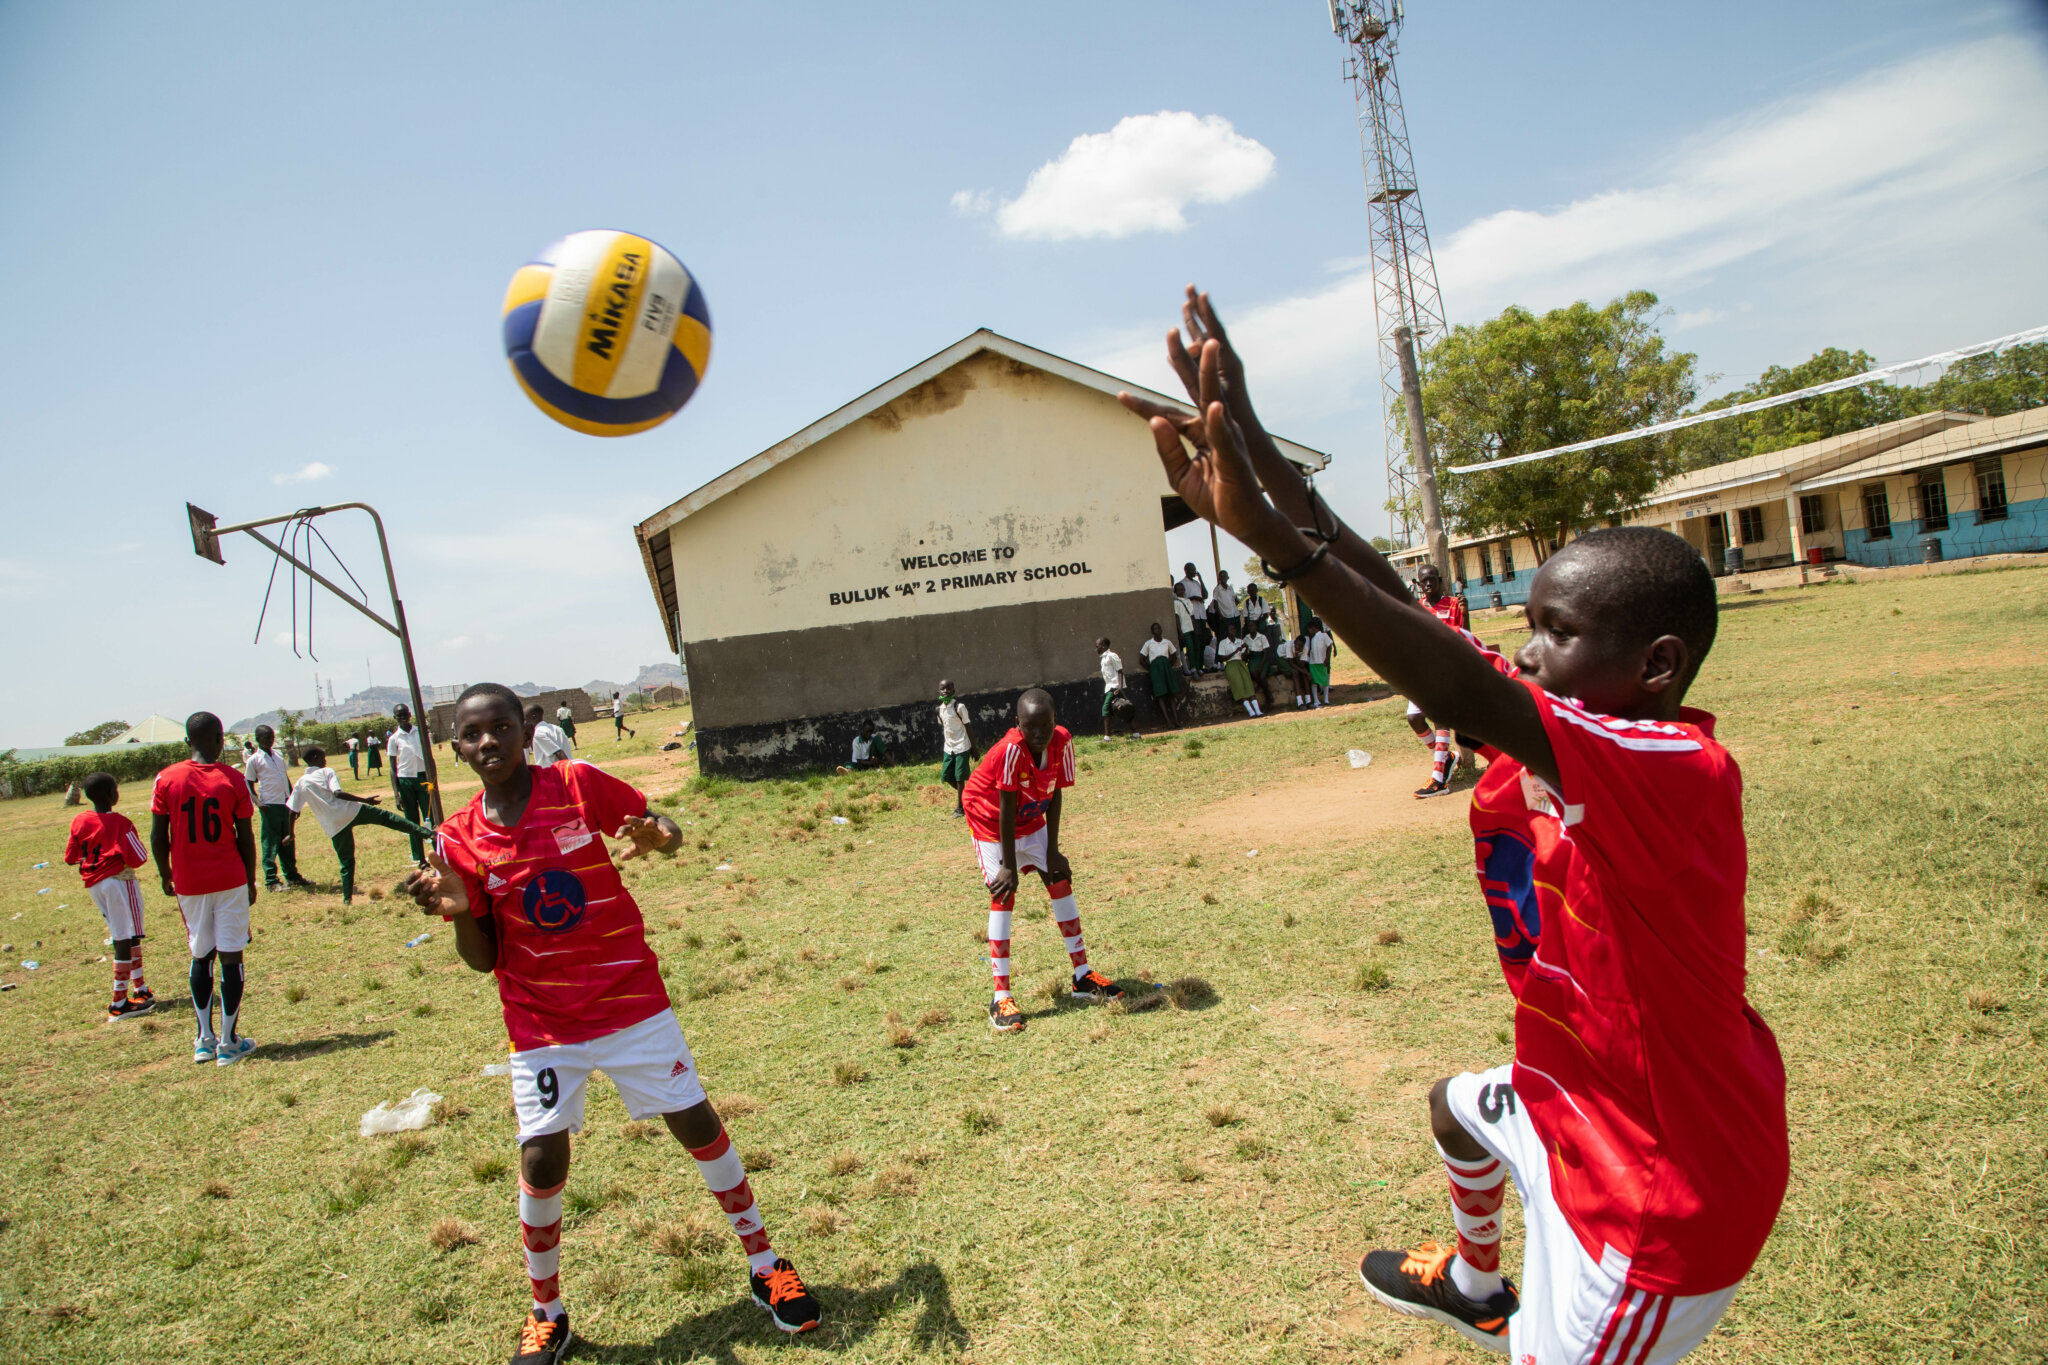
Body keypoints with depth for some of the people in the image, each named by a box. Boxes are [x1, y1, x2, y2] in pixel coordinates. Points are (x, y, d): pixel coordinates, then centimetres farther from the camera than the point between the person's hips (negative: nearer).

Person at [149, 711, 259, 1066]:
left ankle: (204, 1040, 18)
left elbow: (158, 838, -2)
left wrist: (166, 876, 14)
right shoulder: (233, 779, -7)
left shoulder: (166, 779, -4)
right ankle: (229, 1042, 7)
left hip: (189, 884, 2)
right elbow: (245, 837, -3)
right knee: (231, 957, 3)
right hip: (230, 880, -2)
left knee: (201, 957, 15)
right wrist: (250, 880, 9)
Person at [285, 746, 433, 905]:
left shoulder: (301, 783, 16)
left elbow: (293, 812, 17)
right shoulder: (327, 772, 3)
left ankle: (347, 898, 9)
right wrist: (364, 800, -17)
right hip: (349, 811, -4)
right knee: (384, 817, 2)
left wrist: (291, 834, 27)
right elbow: (337, 793, -13)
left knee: (346, 862, 11)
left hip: (333, 827, 4)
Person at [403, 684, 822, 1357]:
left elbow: (667, 831, -3)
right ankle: (546, 1314, 24)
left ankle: (765, 1265, 23)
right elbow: (484, 958, 0)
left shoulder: (580, 784, -11)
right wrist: (458, 911, -21)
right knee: (541, 1159, -3)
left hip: (632, 1000, -1)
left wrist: (658, 838, -27)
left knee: (698, 1124, 4)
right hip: (541, 1021, 1)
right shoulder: (459, 839, -5)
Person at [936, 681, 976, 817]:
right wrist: (943, 749, 16)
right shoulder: (940, 708, 6)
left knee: (959, 778, -3)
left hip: (962, 747, -7)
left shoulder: (959, 706, -13)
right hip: (948, 748, 7)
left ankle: (960, 807, 8)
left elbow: (968, 727, -9)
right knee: (946, 776, 7)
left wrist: (973, 748, -9)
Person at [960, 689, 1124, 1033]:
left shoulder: (1062, 741, -20)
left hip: (1031, 821, 6)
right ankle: (1001, 998, -13)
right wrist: (1009, 866, -25)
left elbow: (1054, 795, -11)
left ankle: (1083, 976, 18)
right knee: (1003, 895, -15)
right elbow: (1006, 810, -30)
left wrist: (1052, 850, -10)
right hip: (990, 821, -6)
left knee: (1061, 879, 5)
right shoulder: (1010, 750, -36)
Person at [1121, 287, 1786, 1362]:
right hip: (1580, 1106, 10)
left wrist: (1273, 534, -54)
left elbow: (1473, 698, -48)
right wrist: (1259, 462, -22)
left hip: (1661, 1201, -9)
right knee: (1461, 1108, 33)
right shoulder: (1564, 731, -8)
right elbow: (1409, 615, -15)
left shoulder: (1677, 768, -31)